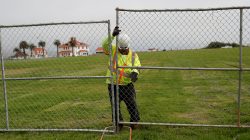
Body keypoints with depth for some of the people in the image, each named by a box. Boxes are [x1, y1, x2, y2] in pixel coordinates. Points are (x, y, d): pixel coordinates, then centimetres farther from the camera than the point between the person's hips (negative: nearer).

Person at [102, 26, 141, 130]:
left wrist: (134, 72, -36)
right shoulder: (113, 50, -2)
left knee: (132, 104, 4)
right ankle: (118, 123, 29)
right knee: (115, 106, 10)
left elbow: (137, 65, -13)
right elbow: (105, 45, -20)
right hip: (113, 85, 0)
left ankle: (134, 121, 26)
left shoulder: (133, 55, 0)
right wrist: (112, 36, -33)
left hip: (127, 84, 0)